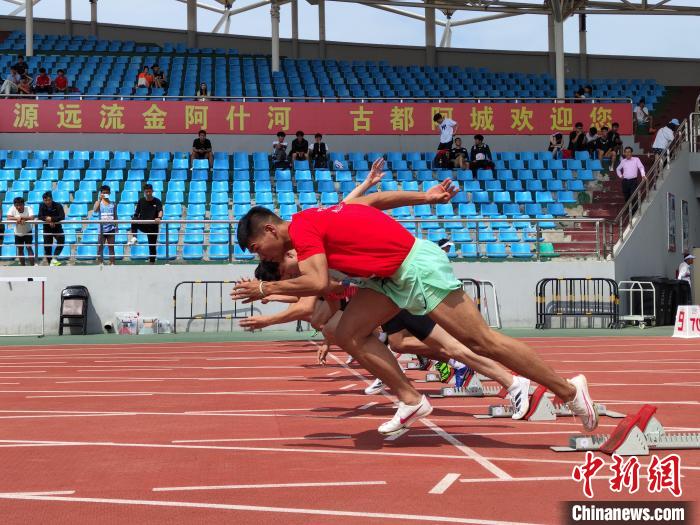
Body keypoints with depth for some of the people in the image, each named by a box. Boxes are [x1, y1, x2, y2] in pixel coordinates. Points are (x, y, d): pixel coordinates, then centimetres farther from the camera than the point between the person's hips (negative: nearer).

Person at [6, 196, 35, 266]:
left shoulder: (28, 208, -22)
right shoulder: (12, 208, -18)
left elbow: (32, 218, -36)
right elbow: (8, 218, -29)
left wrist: (21, 218, -40)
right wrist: (17, 218, -41)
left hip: (27, 232, -2)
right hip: (18, 233, 2)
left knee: (29, 247, -9)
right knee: (20, 249, 10)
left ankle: (32, 266, -5)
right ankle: (23, 266, 24)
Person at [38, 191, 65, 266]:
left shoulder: (58, 206, -16)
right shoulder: (42, 206, -8)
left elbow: (62, 217, -27)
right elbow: (40, 217, -16)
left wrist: (52, 219, -36)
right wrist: (47, 220, -31)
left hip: (57, 227, -2)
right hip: (47, 229, 2)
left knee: (61, 241, -25)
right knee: (47, 247, 3)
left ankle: (54, 258, -19)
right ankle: (50, 263, 16)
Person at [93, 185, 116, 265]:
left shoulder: (113, 204, 8)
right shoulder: (99, 203, 1)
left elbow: (115, 216, 11)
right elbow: (95, 210, -20)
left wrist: (116, 226, 3)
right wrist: (100, 199, -25)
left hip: (111, 229, 1)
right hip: (102, 229, -1)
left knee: (111, 247, 5)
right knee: (100, 247, -1)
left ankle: (112, 263, 7)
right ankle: (100, 264, 3)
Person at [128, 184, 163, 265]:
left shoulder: (157, 201, -3)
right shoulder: (141, 201, 4)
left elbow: (160, 211, -20)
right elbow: (137, 213, 4)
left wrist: (159, 218, -42)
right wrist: (135, 219, -17)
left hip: (153, 227, -1)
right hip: (142, 225, 1)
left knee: (152, 246, 1)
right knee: (134, 219, -29)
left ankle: (152, 263, 12)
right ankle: (134, 238, -31)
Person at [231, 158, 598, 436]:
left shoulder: (301, 227, -14)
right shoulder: (316, 219, 12)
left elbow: (318, 283, -27)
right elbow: (375, 199, 19)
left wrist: (266, 289, -15)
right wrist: (427, 197, 23)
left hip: (417, 266, -10)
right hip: (392, 275, 10)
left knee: (482, 342, -5)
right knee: (349, 334, 1)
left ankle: (569, 391, 4)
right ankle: (411, 401, 6)